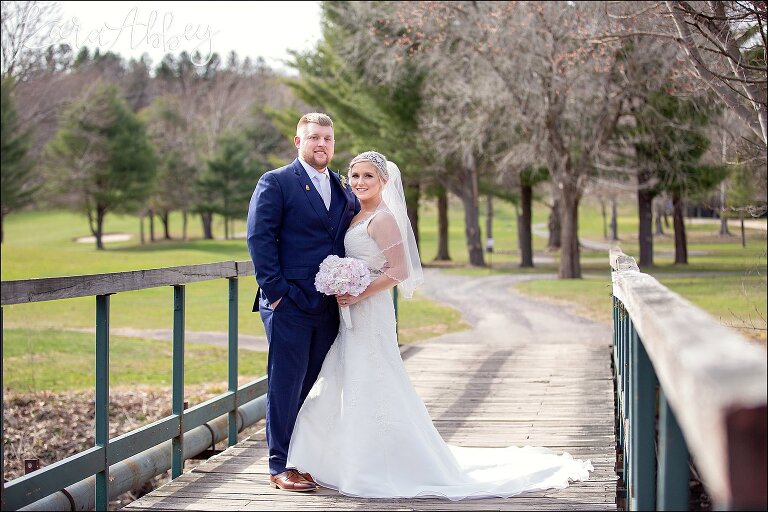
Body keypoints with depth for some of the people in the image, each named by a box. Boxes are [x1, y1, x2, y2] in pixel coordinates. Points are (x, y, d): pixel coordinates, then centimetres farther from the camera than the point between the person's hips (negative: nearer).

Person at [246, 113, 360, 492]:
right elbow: (259, 238, -8)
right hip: (289, 304, -5)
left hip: (330, 305, 5)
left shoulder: (344, 191, 16)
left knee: (317, 386, 10)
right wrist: (275, 290, -13)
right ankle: (281, 466, 6)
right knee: (286, 386, -2)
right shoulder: (276, 183, -2)